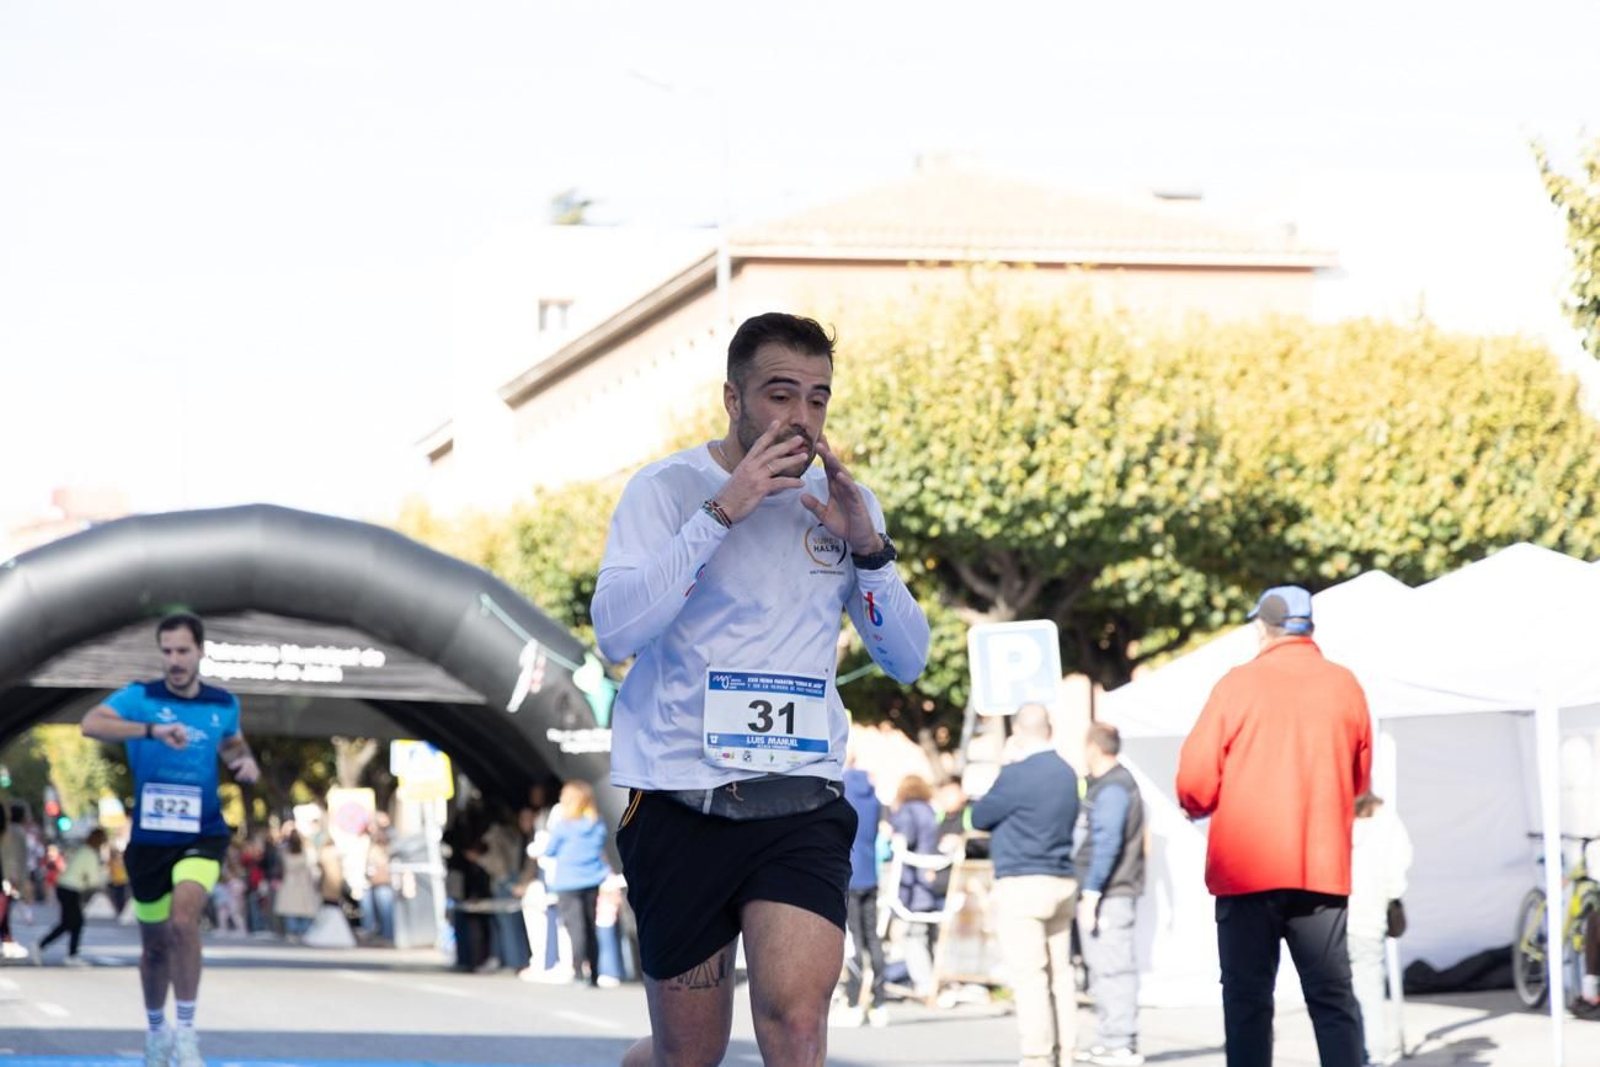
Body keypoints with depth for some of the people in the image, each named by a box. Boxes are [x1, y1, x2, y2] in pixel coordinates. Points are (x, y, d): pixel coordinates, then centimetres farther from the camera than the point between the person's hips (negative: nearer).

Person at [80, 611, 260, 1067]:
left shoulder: (224, 705, 4)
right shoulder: (139, 698, -7)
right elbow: (91, 724, -27)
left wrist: (245, 762, 3)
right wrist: (152, 730, -40)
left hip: (202, 835, 0)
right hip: (150, 837, 0)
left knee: (184, 919, -25)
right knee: (155, 944, 12)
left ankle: (186, 1030, -16)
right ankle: (155, 1029, 37)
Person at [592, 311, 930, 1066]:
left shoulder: (842, 503, 10)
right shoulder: (669, 487, -3)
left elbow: (907, 661, 10)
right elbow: (615, 632, -17)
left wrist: (867, 548, -6)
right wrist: (722, 512, -20)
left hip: (801, 802, 2)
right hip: (680, 799, -2)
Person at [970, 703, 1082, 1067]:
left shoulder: (1017, 775, -15)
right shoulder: (1067, 774, 9)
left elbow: (979, 817, -3)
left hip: (1022, 884, -8)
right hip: (1063, 883, 8)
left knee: (1029, 976, -7)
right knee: (1061, 972, 10)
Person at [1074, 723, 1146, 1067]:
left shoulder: (1112, 788, -14)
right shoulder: (1105, 784, 18)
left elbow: (1107, 844, -22)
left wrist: (1091, 893, -23)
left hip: (1110, 895, -11)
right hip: (1107, 894, 11)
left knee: (1113, 967, -10)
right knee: (1102, 968, 15)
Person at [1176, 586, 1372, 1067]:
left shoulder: (1238, 684, -5)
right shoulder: (1345, 685, 4)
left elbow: (1195, 781, -7)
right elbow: (1360, 779, 14)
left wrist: (1200, 808, 15)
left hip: (1246, 869, -3)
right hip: (1323, 867, 3)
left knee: (1247, 1000, 2)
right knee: (1332, 997, 6)